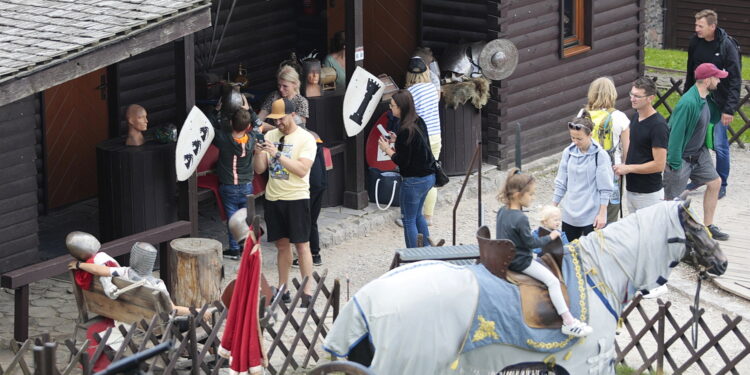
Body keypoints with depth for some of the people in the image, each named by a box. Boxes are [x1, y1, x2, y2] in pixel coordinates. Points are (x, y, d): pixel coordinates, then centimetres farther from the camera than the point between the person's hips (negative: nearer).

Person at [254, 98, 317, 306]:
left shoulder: (305, 139, -7)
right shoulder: (270, 136, 8)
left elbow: (302, 170, -18)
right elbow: (259, 169, 6)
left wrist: (278, 155, -23)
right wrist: (259, 153, -14)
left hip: (296, 197, -5)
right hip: (273, 198, 5)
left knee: (301, 245, -5)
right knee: (282, 244, 10)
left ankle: (308, 292, -4)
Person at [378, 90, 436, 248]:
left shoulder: (406, 130, -24)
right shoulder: (419, 122, 3)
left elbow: (402, 161, -21)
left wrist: (387, 149, -7)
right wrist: (397, 141, 11)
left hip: (414, 181, -9)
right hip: (428, 177, 9)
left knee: (409, 220, 5)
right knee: (417, 216, 24)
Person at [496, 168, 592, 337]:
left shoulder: (502, 211, 3)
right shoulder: (520, 219, -26)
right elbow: (531, 242, -19)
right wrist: (550, 237, -6)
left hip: (506, 258, 10)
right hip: (521, 262, -10)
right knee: (553, 281, -11)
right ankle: (568, 322, -15)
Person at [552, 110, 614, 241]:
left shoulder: (600, 155, -10)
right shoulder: (568, 152, 3)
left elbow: (605, 189, -8)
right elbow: (561, 183, 10)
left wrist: (602, 214, -10)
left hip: (592, 216, -5)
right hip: (570, 214, 5)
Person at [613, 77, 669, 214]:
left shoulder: (658, 125, -19)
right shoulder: (636, 117, 9)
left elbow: (659, 165, -21)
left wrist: (628, 168, -16)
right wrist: (623, 167, 7)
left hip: (648, 194, -9)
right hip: (631, 189, 9)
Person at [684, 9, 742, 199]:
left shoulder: (727, 46, -16)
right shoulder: (695, 43, 0)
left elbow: (735, 80, -15)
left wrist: (730, 109, -18)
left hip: (719, 103, -5)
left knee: (719, 145, 0)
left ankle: (721, 185, 11)